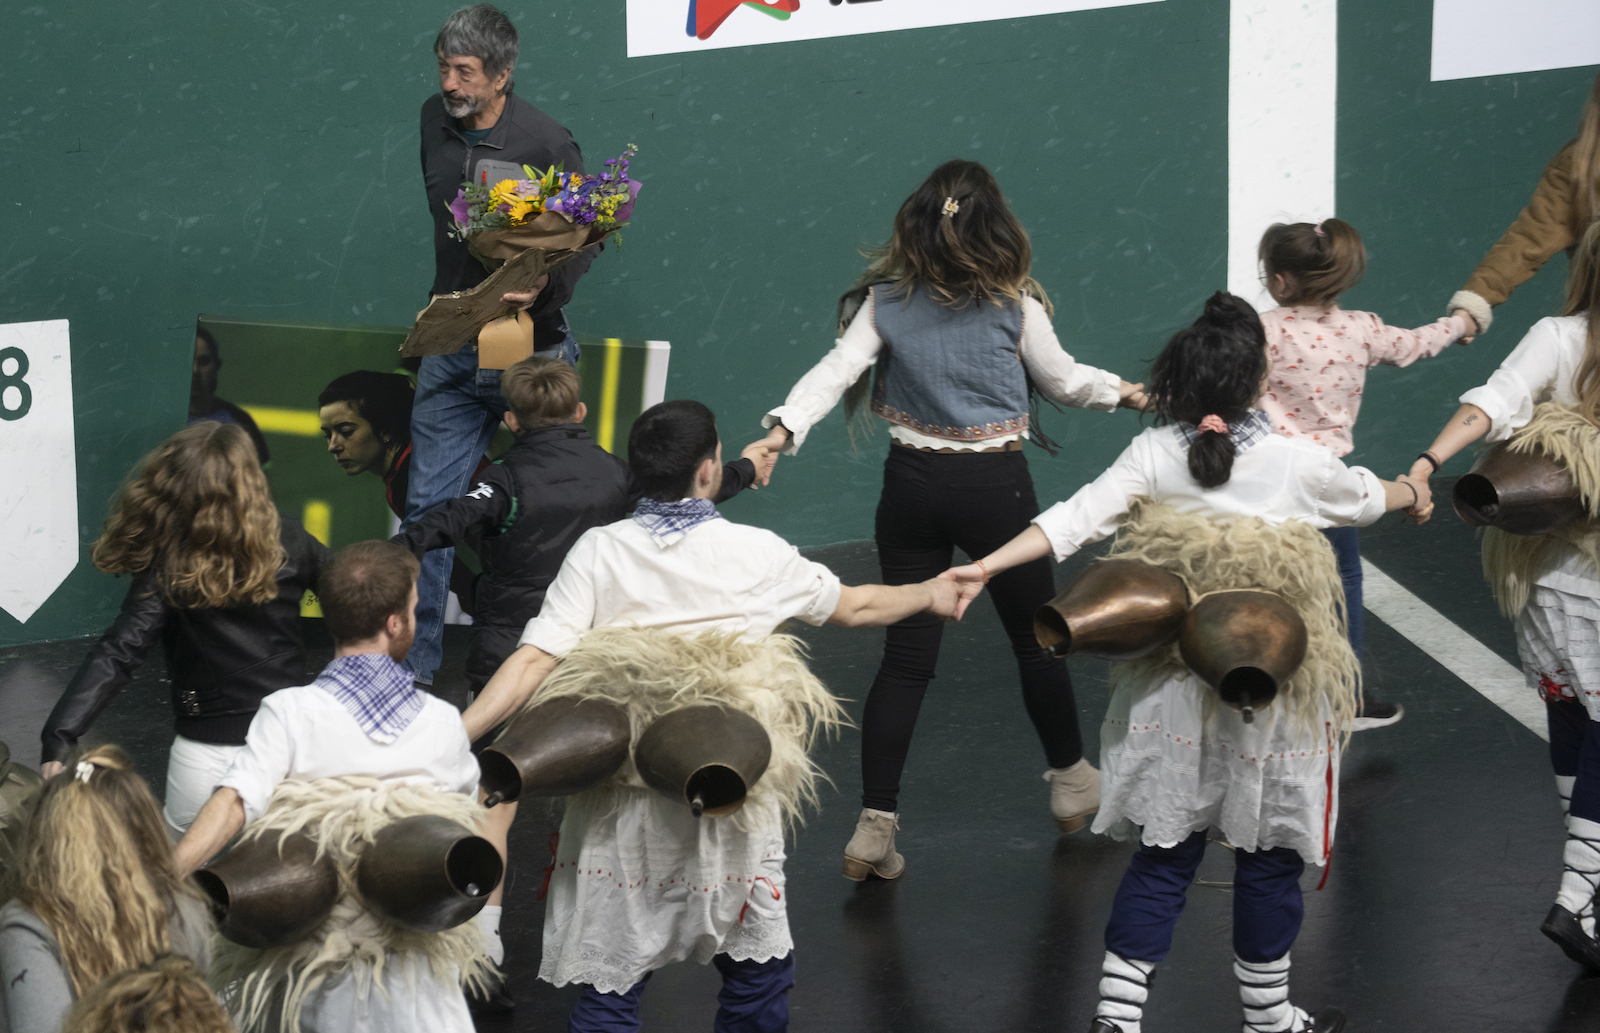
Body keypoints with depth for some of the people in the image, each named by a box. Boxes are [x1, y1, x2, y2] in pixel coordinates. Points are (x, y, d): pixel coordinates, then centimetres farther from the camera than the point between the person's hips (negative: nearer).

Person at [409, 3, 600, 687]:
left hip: (529, 350, -4)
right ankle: (412, 670, 6)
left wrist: (545, 288, -26)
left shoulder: (546, 143, -15)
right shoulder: (434, 119, 3)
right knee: (427, 504, 1)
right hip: (452, 345, 5)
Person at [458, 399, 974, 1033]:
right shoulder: (756, 554, -3)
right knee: (759, 971, 19)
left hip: (621, 804, 0)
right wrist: (930, 594, 33)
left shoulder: (597, 553, -5)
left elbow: (535, 661, -15)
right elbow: (855, 607, 14)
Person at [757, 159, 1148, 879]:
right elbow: (1063, 382, 8)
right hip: (995, 487, -2)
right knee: (1036, 637, 18)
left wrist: (784, 429, -19)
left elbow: (835, 371, -13)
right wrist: (1121, 391, 26)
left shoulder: (887, 301, -2)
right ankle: (1070, 782, 35)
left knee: (906, 656, 4)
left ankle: (874, 827, -2)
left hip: (911, 487, 2)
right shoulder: (1014, 305, -6)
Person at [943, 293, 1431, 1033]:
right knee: (1268, 856, 12)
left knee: (1162, 857, 11)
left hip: (1172, 691, 3)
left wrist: (983, 567, -20)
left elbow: (1075, 520, -18)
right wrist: (1411, 493, 33)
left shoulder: (1152, 456, -7)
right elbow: (1363, 498, 11)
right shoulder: (1298, 465, -10)